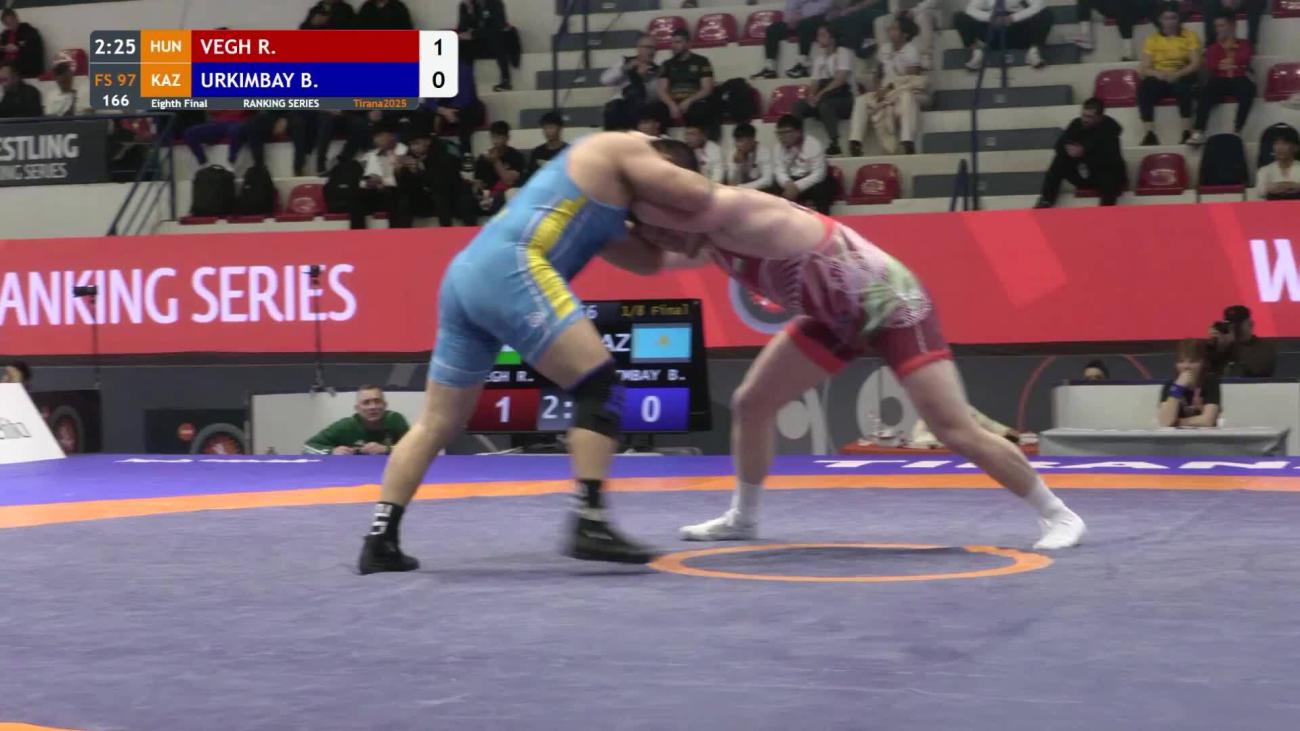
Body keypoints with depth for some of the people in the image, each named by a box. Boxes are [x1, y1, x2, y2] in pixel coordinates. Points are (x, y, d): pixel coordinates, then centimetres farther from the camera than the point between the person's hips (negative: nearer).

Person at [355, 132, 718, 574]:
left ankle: (380, 539, 10)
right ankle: (589, 524, -15)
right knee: (600, 386, -6)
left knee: (437, 423, 13)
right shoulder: (621, 148, 9)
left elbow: (647, 259, 34)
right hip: (510, 269, -10)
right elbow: (699, 196, 2)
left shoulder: (595, 184, 34)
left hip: (467, 274, 10)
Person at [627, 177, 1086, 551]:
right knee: (750, 404, 8)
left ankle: (1057, 515, -1)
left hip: (891, 305, -9)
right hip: (837, 316, 9)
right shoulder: (711, 238, -3)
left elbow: (655, 210, -39)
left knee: (957, 432, -14)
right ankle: (742, 518, 25)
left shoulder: (740, 214, -32)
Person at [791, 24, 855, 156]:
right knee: (799, 106, -19)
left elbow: (841, 79, -13)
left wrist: (821, 94, -22)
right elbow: (815, 82, 15)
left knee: (824, 103, -38)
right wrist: (811, 95, -9)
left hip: (843, 98, -6)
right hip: (823, 97, 6)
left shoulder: (843, 53, -1)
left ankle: (834, 144, -38)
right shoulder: (818, 57, 20)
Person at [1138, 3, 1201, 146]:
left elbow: (1196, 64, -6)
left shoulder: (1190, 36, 3)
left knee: (1182, 87, -38)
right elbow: (1144, 69, 1)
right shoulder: (1152, 39, 7)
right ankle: (1150, 134, -34)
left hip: (1182, 77, -2)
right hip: (1159, 79, 2)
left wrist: (1177, 74, -23)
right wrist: (1157, 73, -21)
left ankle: (1187, 132, -37)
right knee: (1144, 87, -31)